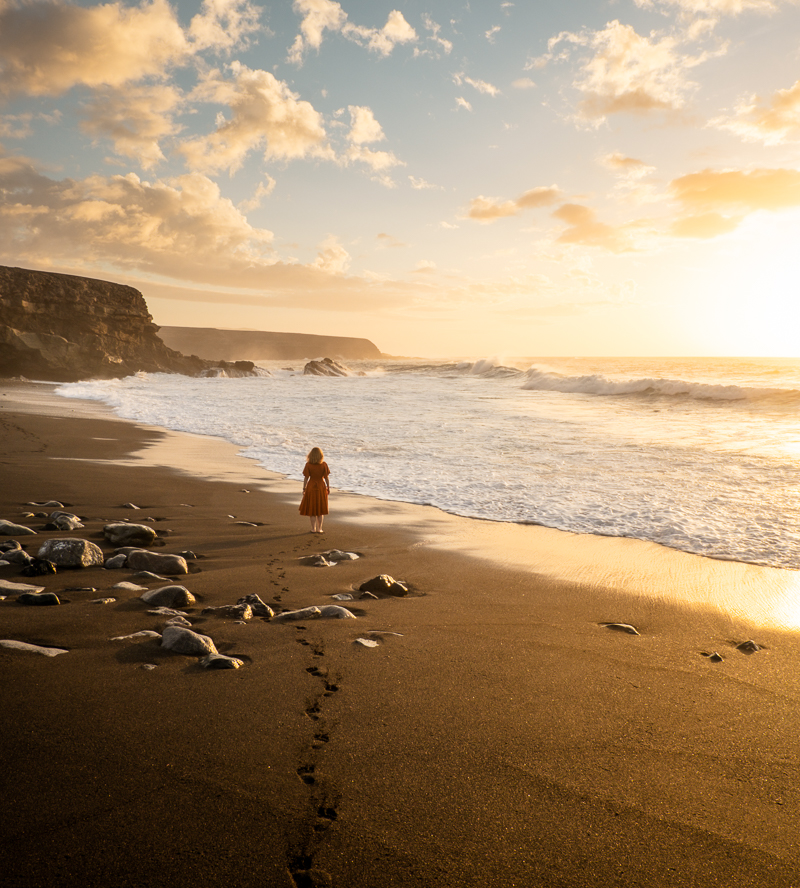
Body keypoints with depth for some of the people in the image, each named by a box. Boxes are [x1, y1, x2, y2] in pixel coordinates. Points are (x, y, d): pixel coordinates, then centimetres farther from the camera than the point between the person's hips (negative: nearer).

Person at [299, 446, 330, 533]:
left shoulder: (308, 465, -11)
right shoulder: (324, 465, -8)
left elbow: (306, 478, -9)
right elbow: (326, 477, -6)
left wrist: (304, 488, 1)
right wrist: (328, 487, 6)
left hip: (311, 487, -1)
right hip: (321, 487, 1)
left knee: (312, 509, 9)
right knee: (320, 509, 13)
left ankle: (313, 529, 11)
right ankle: (319, 529, 14)